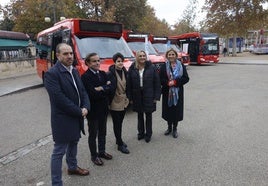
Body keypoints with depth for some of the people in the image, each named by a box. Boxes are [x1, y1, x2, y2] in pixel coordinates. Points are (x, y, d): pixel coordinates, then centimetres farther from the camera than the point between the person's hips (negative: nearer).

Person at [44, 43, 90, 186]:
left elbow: (82, 91, 7)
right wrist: (79, 112, -18)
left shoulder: (74, 71, 7)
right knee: (59, 151, 3)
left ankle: (72, 167, 47)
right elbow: (60, 99, -24)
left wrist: (85, 107, -10)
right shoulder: (52, 74, -19)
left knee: (73, 143, 25)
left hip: (76, 117, 8)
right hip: (62, 119, -8)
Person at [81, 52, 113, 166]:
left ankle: (102, 152, 39)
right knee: (93, 134, 10)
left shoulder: (103, 74, 5)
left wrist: (101, 89, -19)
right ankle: (94, 156, 29)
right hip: (93, 110, -6)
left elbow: (110, 89, -5)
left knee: (102, 132, 20)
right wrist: (105, 88, -12)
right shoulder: (85, 77, -16)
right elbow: (92, 94, -24)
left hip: (104, 109, 6)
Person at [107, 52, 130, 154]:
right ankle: (120, 145, 16)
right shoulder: (110, 73, -15)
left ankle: (118, 140, 35)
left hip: (124, 102, 6)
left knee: (120, 122, 18)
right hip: (115, 103, -6)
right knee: (117, 124, 5)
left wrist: (127, 97, 11)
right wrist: (109, 101, -18)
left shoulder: (125, 72, 5)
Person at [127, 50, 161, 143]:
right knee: (140, 115, 15)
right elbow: (129, 84, -1)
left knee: (148, 115, 9)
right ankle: (141, 132, 32)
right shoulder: (132, 68, -2)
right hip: (137, 96, 2)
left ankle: (148, 134, 26)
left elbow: (157, 83, -4)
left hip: (149, 96, -1)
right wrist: (130, 97, -3)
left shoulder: (151, 68, -5)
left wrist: (156, 96, -7)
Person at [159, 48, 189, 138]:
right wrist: (168, 82, -19)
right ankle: (169, 127, 29)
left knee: (176, 110, 4)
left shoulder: (181, 66, 1)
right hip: (167, 92, 1)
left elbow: (186, 78, -3)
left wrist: (175, 82, -14)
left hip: (178, 92, 0)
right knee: (168, 110, 8)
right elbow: (160, 79, -2)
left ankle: (175, 129, 22)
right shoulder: (164, 66, 1)